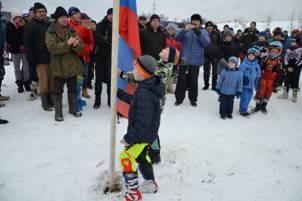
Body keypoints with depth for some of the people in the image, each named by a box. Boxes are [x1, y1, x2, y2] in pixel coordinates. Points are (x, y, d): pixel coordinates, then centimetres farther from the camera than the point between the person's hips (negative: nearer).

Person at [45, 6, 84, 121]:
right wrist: (67, 44, -29)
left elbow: (81, 47, -1)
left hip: (72, 65, 4)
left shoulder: (72, 30, 6)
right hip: (59, 67, -4)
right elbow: (52, 47, -19)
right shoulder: (51, 32, -5)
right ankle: (58, 112, 18)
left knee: (73, 89, 15)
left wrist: (76, 44, -24)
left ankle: (73, 108, 31)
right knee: (58, 90, 6)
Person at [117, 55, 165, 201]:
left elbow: (143, 122, -32)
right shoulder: (148, 87, 1)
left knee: (126, 159, -2)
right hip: (146, 134, 10)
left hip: (143, 135, -10)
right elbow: (135, 101, 17)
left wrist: (129, 138, -24)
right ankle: (151, 184, 46)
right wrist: (120, 93, 15)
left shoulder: (145, 93, -32)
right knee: (141, 157, 27)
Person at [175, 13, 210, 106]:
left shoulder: (204, 31, 6)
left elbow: (207, 43, -8)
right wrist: (184, 30, -25)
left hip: (196, 61, 0)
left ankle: (193, 99, 21)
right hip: (184, 59, 0)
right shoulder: (186, 30, 5)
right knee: (181, 80, 2)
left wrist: (199, 33, -22)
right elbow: (177, 38, -8)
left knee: (193, 81, 8)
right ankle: (179, 98, 14)